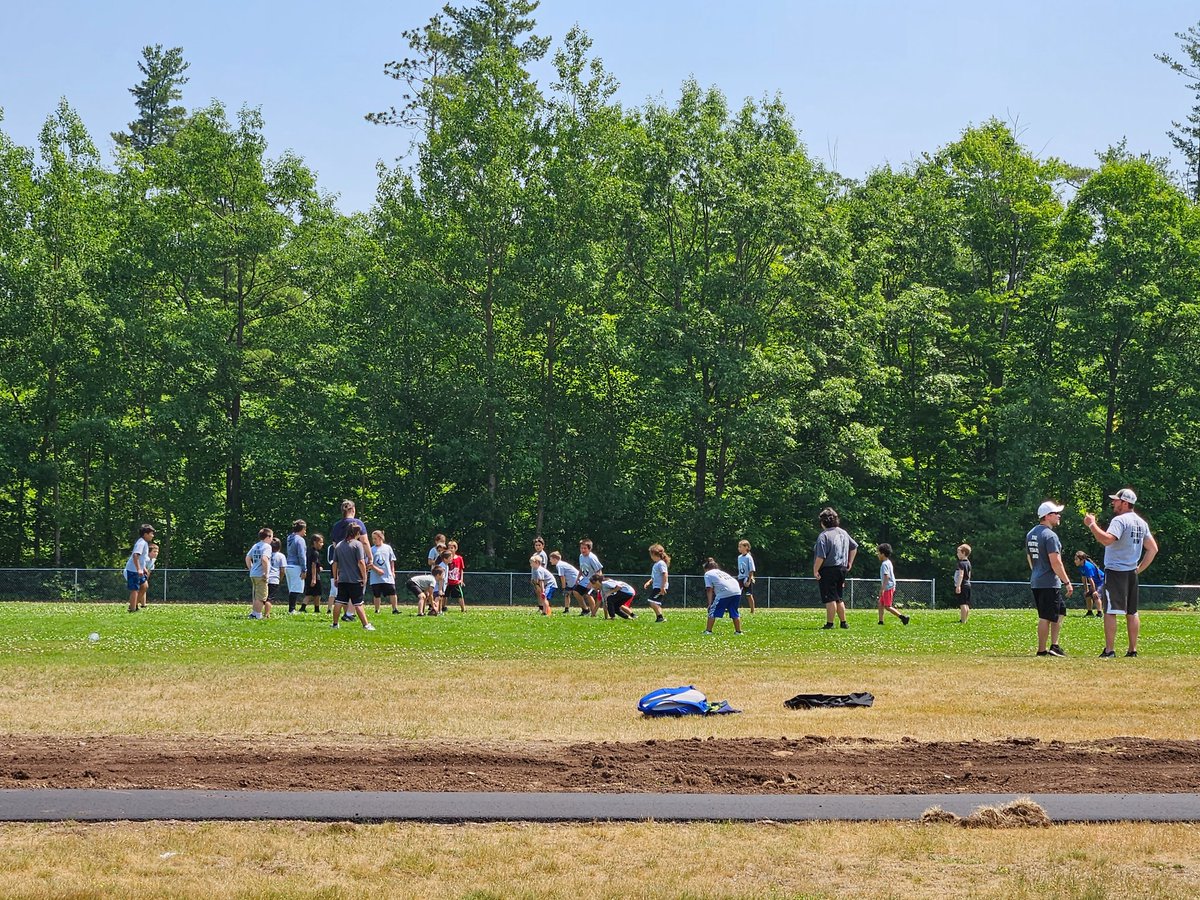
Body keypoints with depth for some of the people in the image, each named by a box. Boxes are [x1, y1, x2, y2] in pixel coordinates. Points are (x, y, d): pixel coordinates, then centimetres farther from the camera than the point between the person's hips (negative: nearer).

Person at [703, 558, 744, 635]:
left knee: (713, 611, 4)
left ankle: (708, 631, 3)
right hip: (737, 591, 6)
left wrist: (710, 603, 7)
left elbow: (709, 589, 8)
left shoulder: (708, 574, 18)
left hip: (725, 592, -6)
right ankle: (738, 631, 20)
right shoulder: (722, 572, 37)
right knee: (734, 612, 19)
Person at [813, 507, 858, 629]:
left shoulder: (824, 536, -16)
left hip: (828, 570, -8)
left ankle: (830, 623, -3)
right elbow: (854, 547, 22)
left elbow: (821, 556, -21)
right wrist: (849, 563, 26)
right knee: (839, 598, 16)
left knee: (830, 598, -4)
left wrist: (815, 570, -15)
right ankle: (843, 622, 18)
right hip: (842, 569, 8)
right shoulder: (843, 533, 10)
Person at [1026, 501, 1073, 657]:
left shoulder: (1031, 534, 12)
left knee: (1061, 610, 18)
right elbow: (1055, 563, -20)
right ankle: (1042, 650, 0)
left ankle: (1054, 646, 14)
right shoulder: (1050, 535, -16)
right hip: (1049, 583, -9)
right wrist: (1067, 582, -15)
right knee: (1046, 617, -3)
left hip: (1035, 582, 9)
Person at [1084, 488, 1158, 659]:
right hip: (1132, 573, 8)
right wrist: (1140, 568, 17)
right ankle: (1132, 650, 13)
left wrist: (1092, 525, -21)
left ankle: (1109, 650, -13)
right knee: (1132, 612, 12)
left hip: (1115, 572, -8)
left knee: (1110, 611, -8)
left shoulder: (1119, 520, -14)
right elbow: (1153, 548, 16)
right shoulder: (1141, 523, 13)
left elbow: (1107, 540, -30)